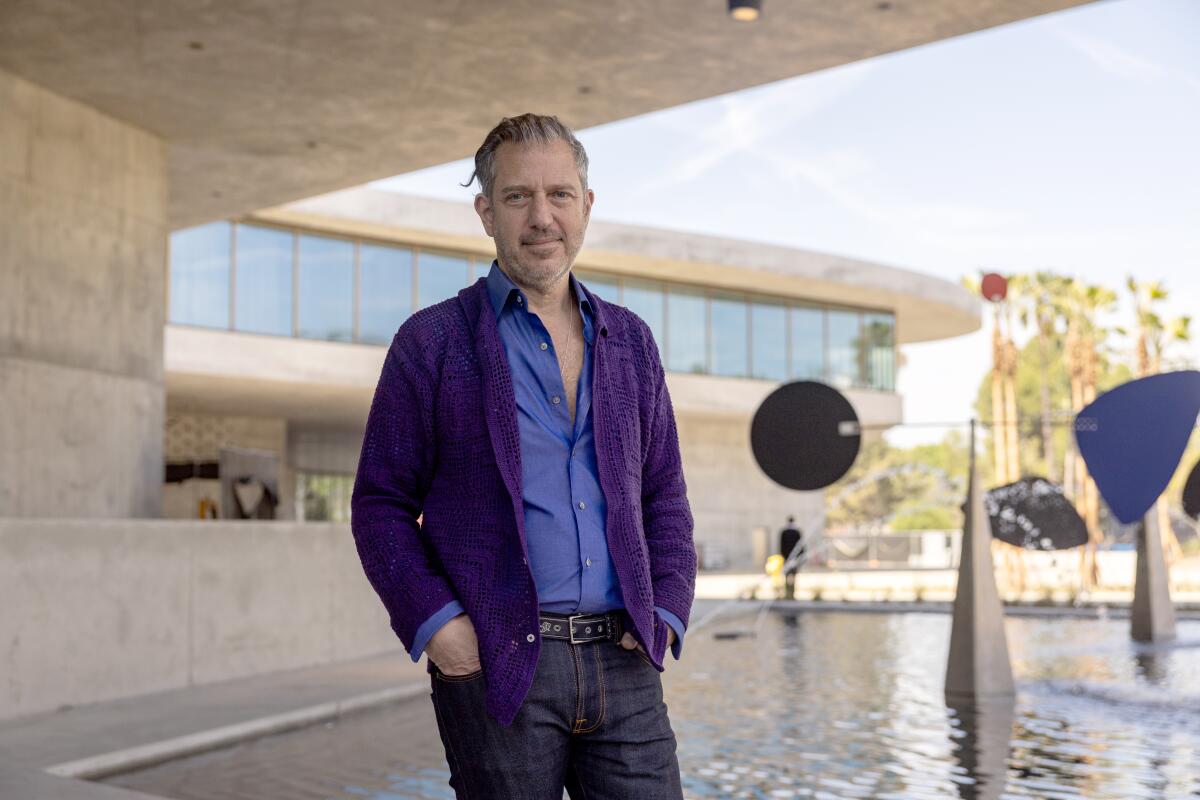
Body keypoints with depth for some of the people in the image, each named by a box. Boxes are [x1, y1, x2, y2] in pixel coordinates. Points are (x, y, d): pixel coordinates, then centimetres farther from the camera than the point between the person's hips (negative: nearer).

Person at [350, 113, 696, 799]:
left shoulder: (630, 342, 13)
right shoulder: (431, 343, 1)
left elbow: (665, 497, 16)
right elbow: (380, 504, 1)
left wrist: (665, 616, 4)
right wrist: (434, 623, -10)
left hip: (623, 663, 4)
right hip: (497, 666, -3)